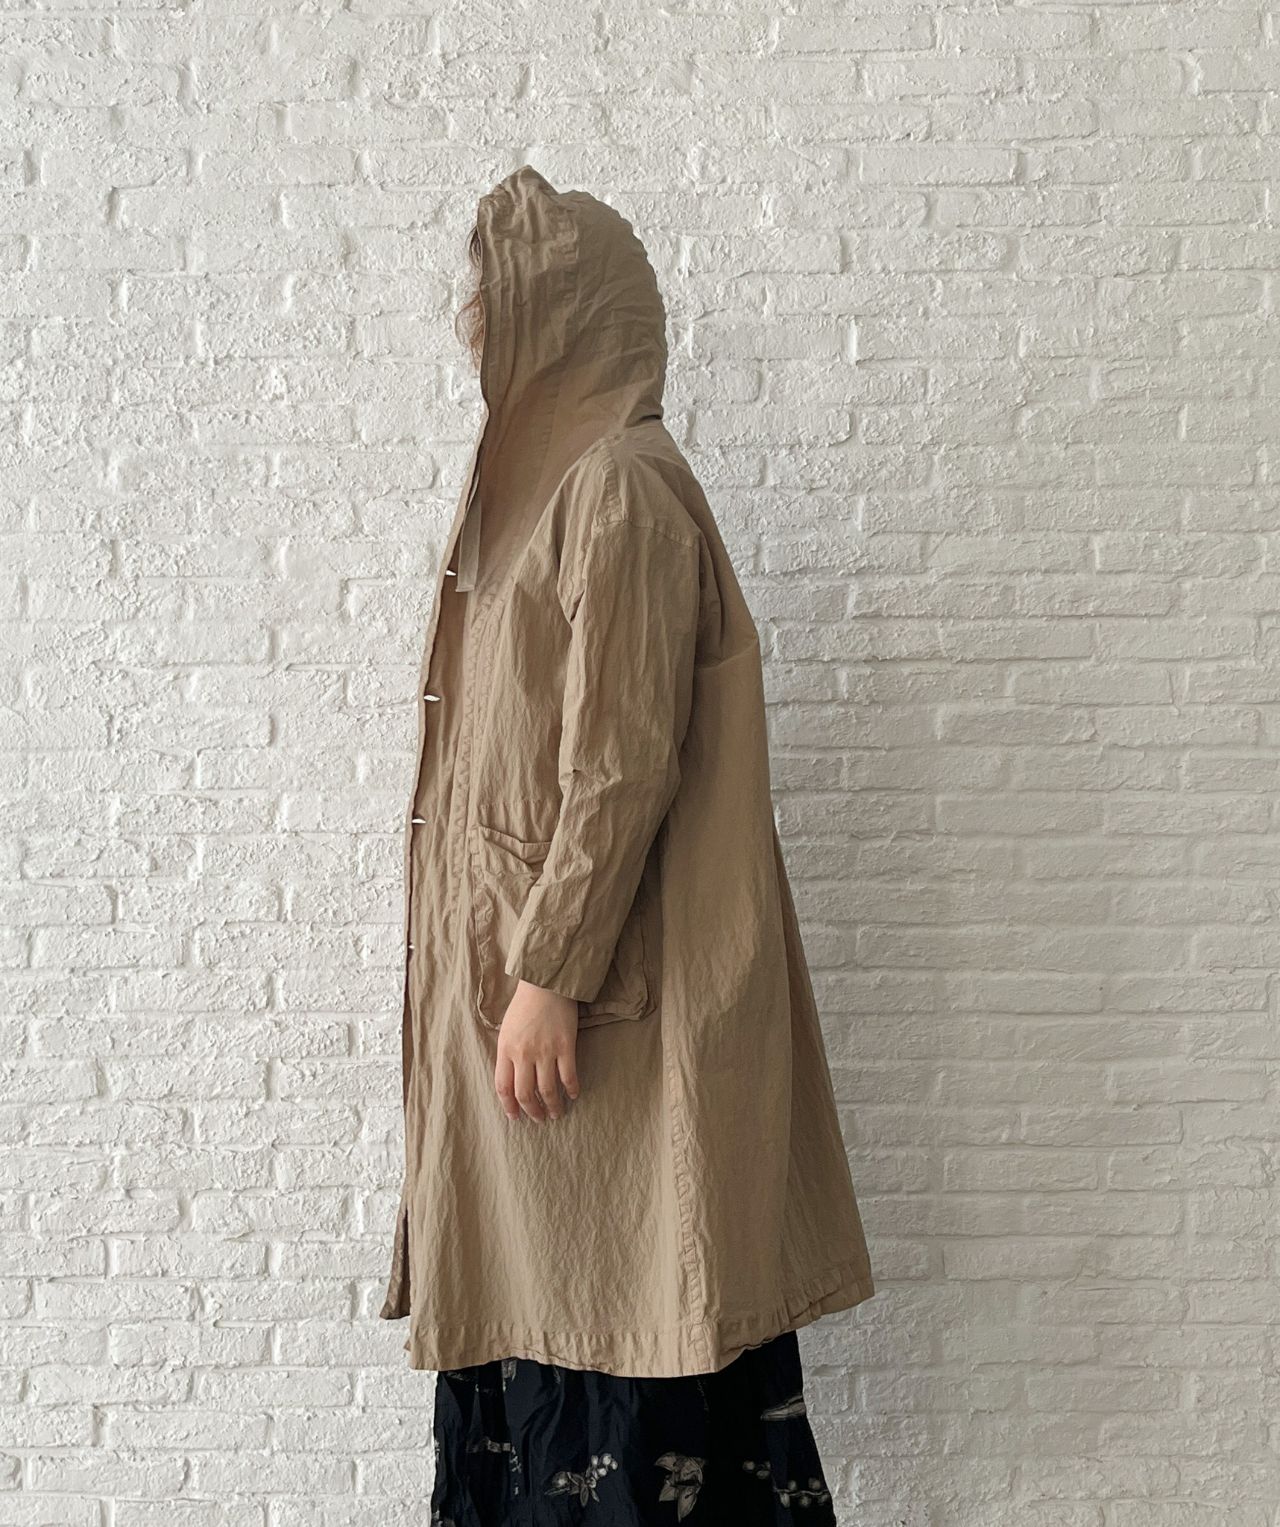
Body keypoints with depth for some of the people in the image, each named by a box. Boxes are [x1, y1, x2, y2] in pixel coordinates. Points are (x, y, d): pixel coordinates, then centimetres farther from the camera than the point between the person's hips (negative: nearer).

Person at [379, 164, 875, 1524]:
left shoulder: (621, 488, -14)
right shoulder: (544, 482, 15)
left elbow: (622, 763, -20)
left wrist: (550, 977, -20)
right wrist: (516, 968, 19)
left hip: (594, 983, -9)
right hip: (522, 956, 9)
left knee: (605, 1318, 0)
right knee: (534, 1300, 15)